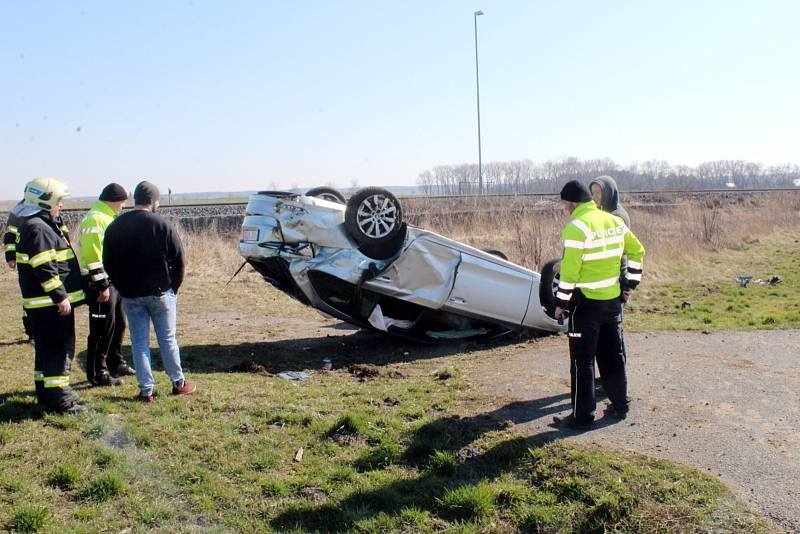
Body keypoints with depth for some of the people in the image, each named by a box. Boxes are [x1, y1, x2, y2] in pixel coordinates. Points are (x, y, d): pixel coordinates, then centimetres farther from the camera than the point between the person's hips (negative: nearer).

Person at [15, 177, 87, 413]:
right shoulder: (37, 228, -17)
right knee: (58, 349, -6)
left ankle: (45, 393, 28)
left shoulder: (44, 225, 17)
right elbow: (44, 268, -23)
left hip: (50, 302, 11)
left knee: (47, 348, 18)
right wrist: (60, 296, -23)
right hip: (50, 302, -11)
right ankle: (58, 397, -2)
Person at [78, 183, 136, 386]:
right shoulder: (95, 219, -16)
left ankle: (115, 363, 33)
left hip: (112, 280, 10)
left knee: (119, 323, 19)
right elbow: (93, 256, -22)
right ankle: (97, 373, 6)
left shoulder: (107, 217, 17)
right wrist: (102, 285, -23)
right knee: (102, 328, -3)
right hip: (100, 282, -10)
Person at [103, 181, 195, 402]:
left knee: (139, 343, 8)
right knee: (167, 339, 9)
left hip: (130, 295, 3)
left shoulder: (114, 227, 3)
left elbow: (108, 263, 6)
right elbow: (178, 259, -8)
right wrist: (174, 287, 4)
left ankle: (146, 390, 10)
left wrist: (123, 287, 12)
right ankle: (178, 383, 19)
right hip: (160, 292, -2)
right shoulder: (162, 225, -9)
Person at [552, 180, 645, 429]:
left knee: (582, 361, 1)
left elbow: (569, 269, -19)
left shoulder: (577, 226, -16)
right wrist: (631, 283, 21)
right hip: (613, 299, 7)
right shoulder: (614, 221, 7)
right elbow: (637, 251, 16)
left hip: (586, 302, -7)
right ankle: (619, 406, 29)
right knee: (613, 356, 18)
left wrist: (561, 302, -11)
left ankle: (582, 416, 6)